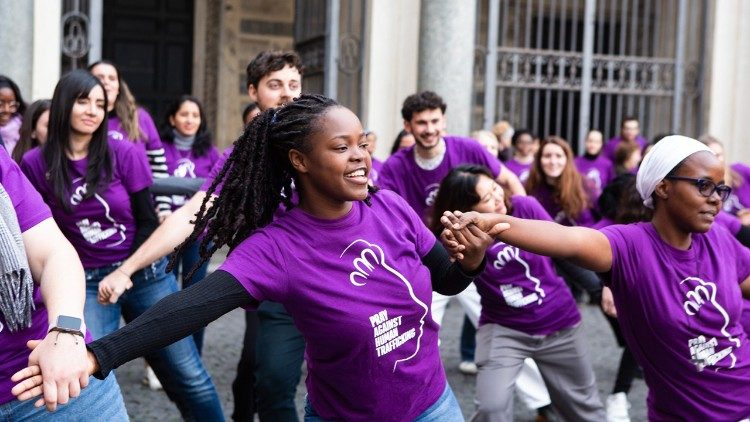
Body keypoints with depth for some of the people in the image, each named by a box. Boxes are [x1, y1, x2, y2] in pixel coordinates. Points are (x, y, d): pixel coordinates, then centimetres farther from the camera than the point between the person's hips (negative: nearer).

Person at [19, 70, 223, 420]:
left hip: (144, 273, 0)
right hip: (86, 283, 0)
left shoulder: (123, 154, -4)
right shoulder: (35, 164, -3)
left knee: (190, 379, 0)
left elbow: (146, 221, 0)